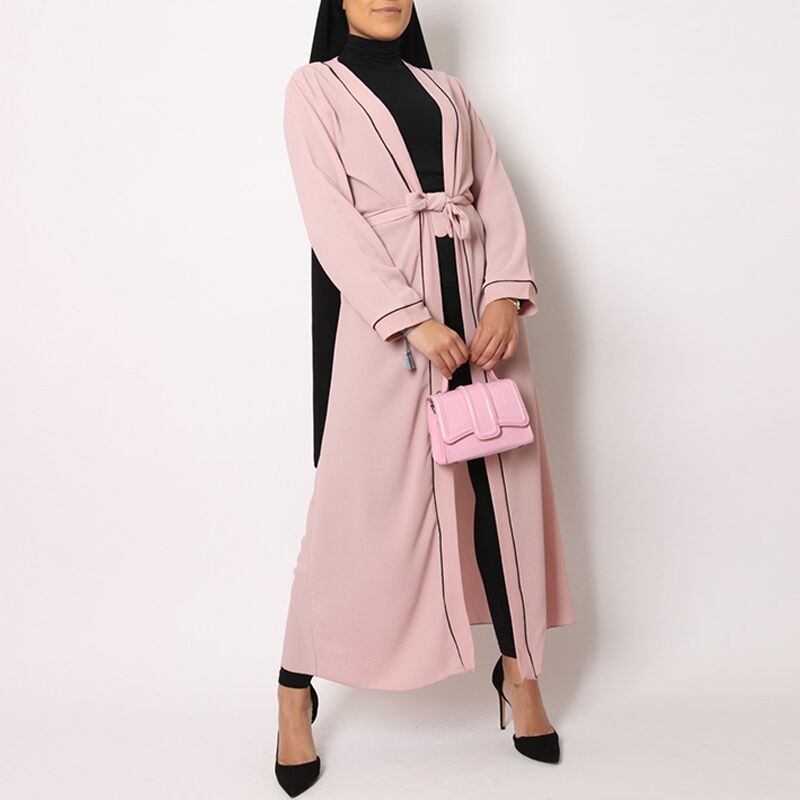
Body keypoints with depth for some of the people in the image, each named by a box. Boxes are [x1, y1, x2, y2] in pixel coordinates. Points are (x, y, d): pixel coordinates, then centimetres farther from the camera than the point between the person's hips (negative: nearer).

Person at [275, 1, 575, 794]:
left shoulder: (447, 89, 21)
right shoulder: (315, 87, 8)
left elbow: (496, 195, 10)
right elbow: (330, 214, -6)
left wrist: (507, 295, -9)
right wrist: (412, 320, -18)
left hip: (475, 294, 5)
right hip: (377, 303, -4)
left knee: (508, 476, 4)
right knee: (360, 490, -4)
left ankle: (520, 670, 19)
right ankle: (296, 692, 12)